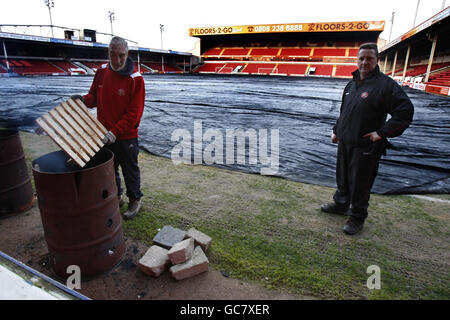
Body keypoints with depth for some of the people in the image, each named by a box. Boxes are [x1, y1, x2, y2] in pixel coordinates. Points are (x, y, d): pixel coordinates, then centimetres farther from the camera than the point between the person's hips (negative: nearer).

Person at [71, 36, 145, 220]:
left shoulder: (135, 79, -15)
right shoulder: (101, 72, 3)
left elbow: (134, 113, -18)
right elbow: (95, 96, 15)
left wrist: (115, 132, -23)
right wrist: (84, 100, -8)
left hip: (127, 137, -6)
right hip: (104, 135, 6)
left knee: (130, 170, 9)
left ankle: (135, 200, 28)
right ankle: (116, 197, 38)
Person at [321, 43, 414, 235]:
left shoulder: (386, 84, -11)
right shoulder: (352, 84, 11)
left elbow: (405, 111, -15)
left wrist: (382, 133, -16)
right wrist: (336, 130, 20)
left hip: (365, 147, -7)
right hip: (344, 143, 7)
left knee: (360, 183, 4)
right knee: (343, 177, 20)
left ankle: (357, 217, 21)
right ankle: (341, 204, 40)